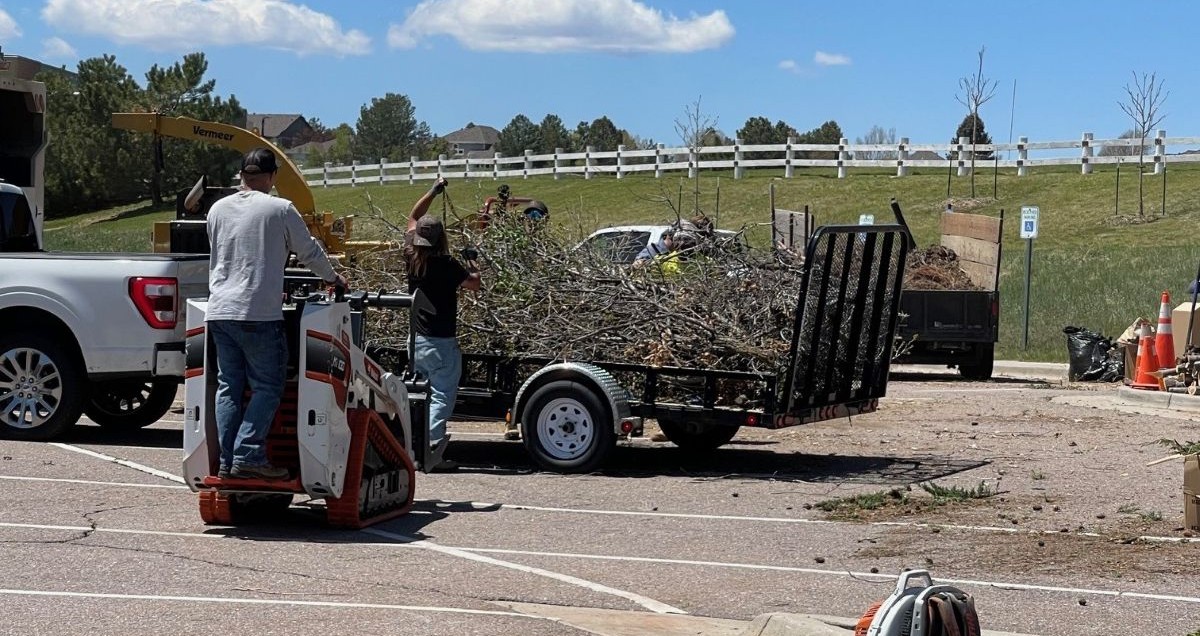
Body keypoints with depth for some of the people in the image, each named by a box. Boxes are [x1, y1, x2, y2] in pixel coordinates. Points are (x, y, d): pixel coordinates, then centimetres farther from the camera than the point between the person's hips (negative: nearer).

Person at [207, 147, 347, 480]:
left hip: (219, 311, 6)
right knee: (268, 387, 0)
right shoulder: (280, 209, -4)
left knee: (228, 387, 9)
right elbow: (309, 252, 6)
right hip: (259, 315, -6)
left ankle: (227, 461, 7)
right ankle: (248, 456, -10)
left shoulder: (218, 210, 13)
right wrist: (332, 277, 25)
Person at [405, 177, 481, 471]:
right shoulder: (446, 265, -15)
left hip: (416, 339, 6)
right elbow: (474, 284, -3)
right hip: (441, 342, -6)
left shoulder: (411, 257, 1)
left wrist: (434, 190, 22)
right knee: (442, 397, -5)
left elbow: (413, 217, 16)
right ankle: (430, 451, -15)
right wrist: (472, 266, 17)